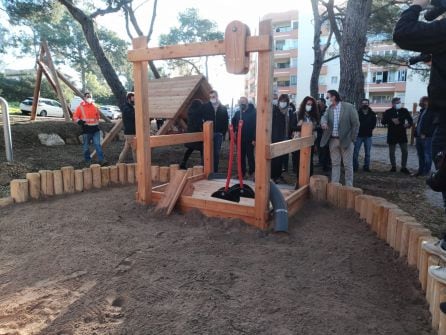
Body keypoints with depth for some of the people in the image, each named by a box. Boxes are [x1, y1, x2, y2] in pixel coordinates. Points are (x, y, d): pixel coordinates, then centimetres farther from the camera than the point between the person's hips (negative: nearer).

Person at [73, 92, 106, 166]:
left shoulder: (94, 106, 12)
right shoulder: (80, 107, 1)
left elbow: (97, 116, 27)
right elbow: (75, 117, 1)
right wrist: (79, 121, -17)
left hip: (95, 129, 2)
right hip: (86, 130, -2)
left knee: (98, 145, -5)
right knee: (86, 147, 6)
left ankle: (101, 160, -7)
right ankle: (87, 161, 18)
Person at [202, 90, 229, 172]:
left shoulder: (223, 108, 9)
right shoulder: (205, 107, 3)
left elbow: (226, 122, 8)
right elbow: (202, 119, 0)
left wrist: (223, 133, 0)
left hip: (218, 134, 2)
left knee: (216, 153, 5)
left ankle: (215, 170, 13)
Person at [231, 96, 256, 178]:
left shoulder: (252, 112, -7)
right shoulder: (237, 113, 8)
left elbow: (256, 126, -12)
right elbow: (233, 124, 19)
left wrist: (254, 139, -17)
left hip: (250, 139, -5)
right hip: (240, 139, 5)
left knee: (250, 156, -1)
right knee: (241, 156, 9)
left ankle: (252, 173, 10)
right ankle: (242, 173, 18)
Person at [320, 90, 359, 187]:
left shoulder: (349, 107, -8)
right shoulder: (329, 108, 7)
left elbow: (356, 123, -7)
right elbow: (324, 117, -9)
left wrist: (352, 138, -8)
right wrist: (323, 122, -33)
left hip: (346, 140, -4)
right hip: (333, 140, 5)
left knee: (348, 165, 4)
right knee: (335, 163, 11)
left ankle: (349, 186, 13)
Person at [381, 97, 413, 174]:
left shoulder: (404, 111, 4)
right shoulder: (388, 112, -1)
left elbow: (410, 119, 8)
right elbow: (383, 121, -10)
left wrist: (409, 124, -13)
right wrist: (391, 120, -23)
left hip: (402, 134, 1)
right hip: (392, 135, -1)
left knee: (405, 151, -1)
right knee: (391, 152, 7)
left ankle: (404, 167, 10)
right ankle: (393, 167, 22)